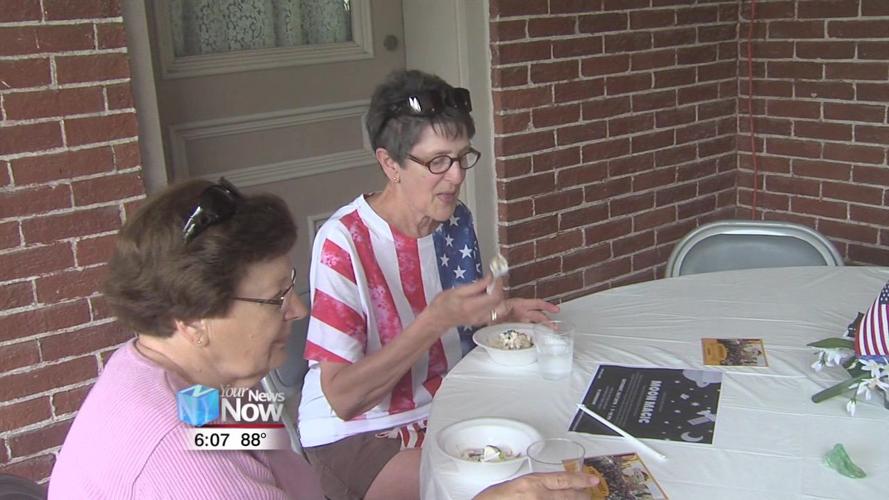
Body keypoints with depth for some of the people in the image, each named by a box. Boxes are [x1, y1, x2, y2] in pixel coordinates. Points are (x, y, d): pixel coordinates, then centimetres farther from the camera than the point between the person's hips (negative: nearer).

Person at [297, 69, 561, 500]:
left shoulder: (457, 221, 0)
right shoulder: (343, 242, -21)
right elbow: (343, 398, -23)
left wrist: (500, 314, -6)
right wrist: (436, 319, -31)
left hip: (449, 408, 7)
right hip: (355, 435, -6)